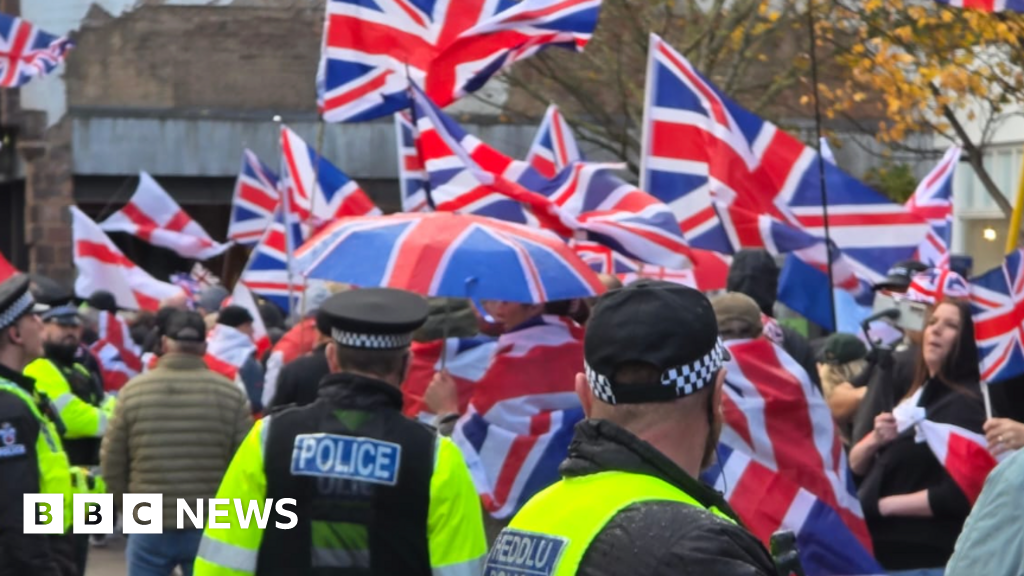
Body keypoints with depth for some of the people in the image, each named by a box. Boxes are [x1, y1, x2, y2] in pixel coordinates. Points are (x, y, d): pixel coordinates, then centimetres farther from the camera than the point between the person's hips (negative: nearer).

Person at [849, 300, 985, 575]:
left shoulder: (964, 405, -12)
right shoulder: (917, 396, 14)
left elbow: (958, 495, -23)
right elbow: (856, 465, 16)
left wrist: (883, 505, -14)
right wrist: (873, 441, -6)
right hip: (877, 548, 9)